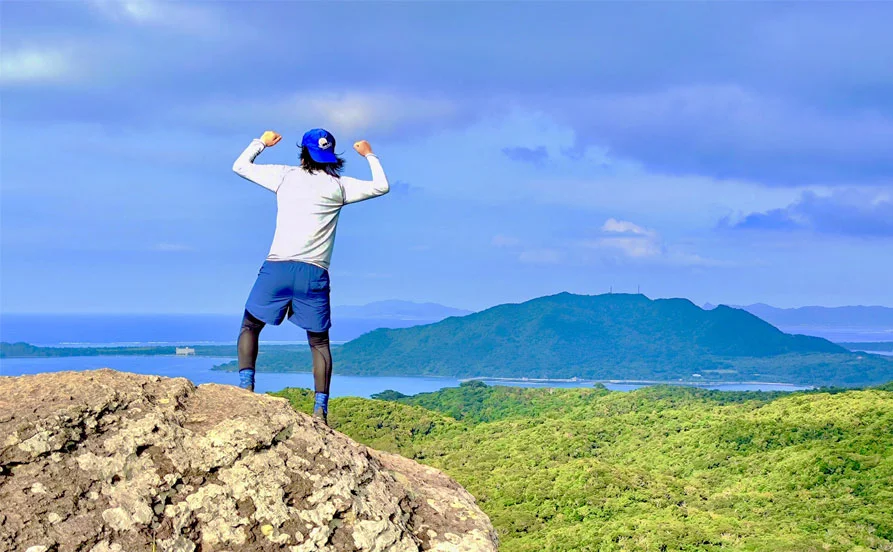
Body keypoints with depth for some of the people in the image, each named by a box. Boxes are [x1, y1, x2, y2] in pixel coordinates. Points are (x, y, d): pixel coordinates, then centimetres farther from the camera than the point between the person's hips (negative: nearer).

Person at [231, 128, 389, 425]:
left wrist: (261, 142, 37)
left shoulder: (284, 176, 9)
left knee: (250, 326, 13)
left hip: (278, 267, -1)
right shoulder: (339, 186, 9)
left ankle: (246, 386, -6)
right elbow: (381, 186, 19)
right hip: (315, 273, 1)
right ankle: (320, 409, 0)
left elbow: (240, 166, 21)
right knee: (319, 342, 10)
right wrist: (370, 155, 34)